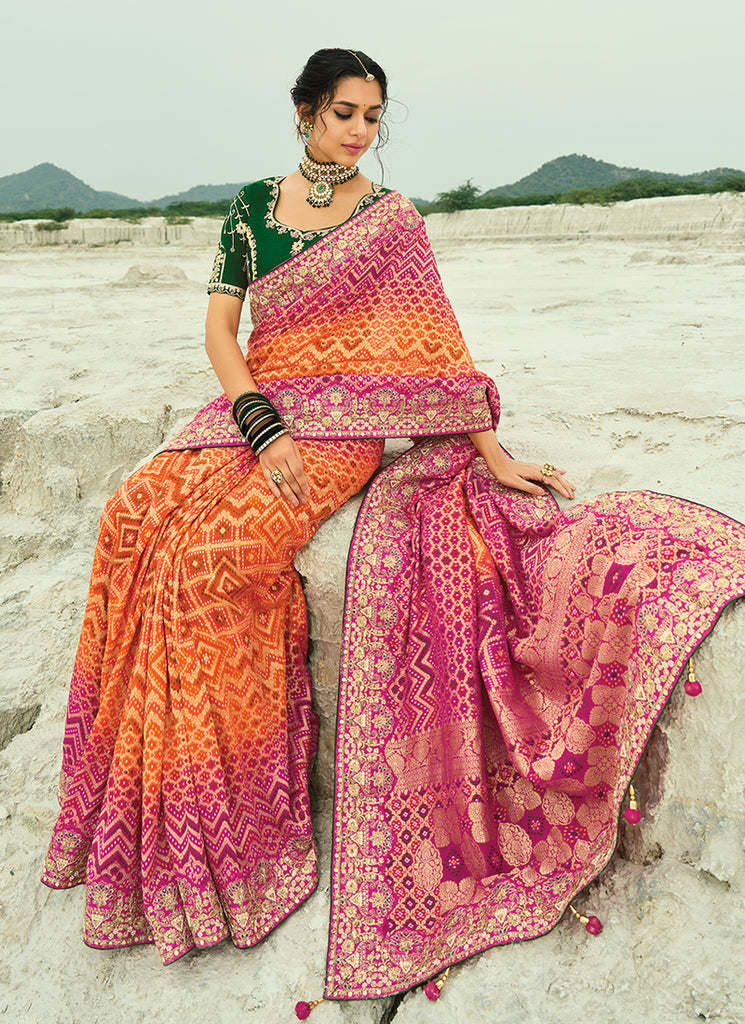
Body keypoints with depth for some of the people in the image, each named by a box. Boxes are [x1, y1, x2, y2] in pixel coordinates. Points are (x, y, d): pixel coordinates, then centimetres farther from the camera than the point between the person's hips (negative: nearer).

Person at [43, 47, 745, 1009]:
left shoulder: (392, 220, 5)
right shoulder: (254, 204, 13)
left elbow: (436, 346, 1)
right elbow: (219, 326, 5)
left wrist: (495, 455, -5)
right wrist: (263, 427, -11)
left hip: (346, 429, -4)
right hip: (254, 413, 4)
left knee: (210, 550, -27)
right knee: (137, 516, -19)